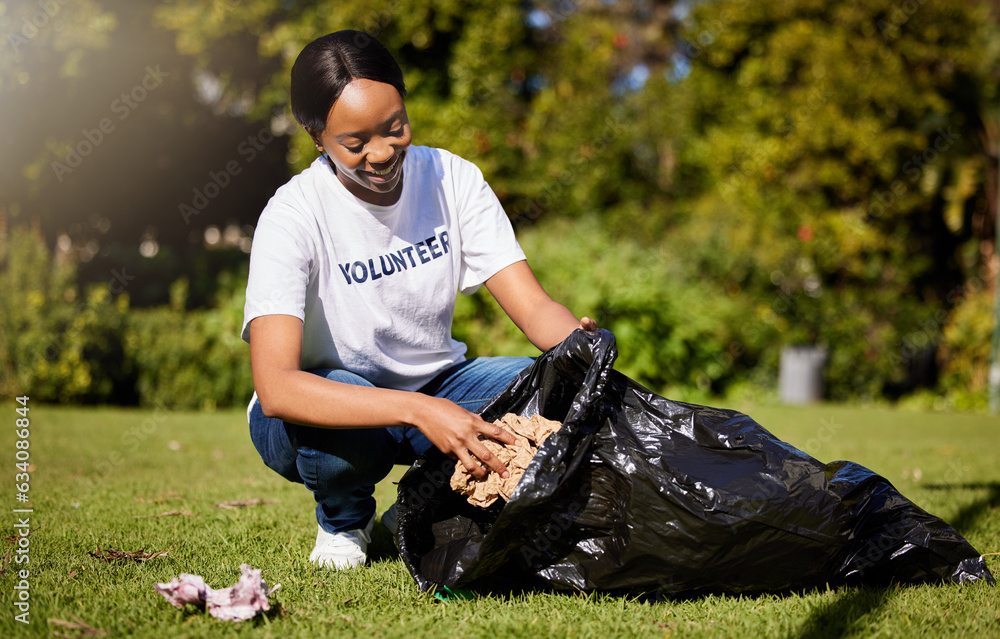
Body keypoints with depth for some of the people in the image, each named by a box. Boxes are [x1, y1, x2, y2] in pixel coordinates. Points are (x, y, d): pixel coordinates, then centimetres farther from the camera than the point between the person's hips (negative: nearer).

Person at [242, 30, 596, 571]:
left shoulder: (453, 180, -11)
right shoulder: (294, 217, -25)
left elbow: (534, 307, -13)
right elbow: (275, 388, -37)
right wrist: (417, 411, -50)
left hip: (436, 384, 4)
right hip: (331, 402, -4)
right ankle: (343, 519, -1)